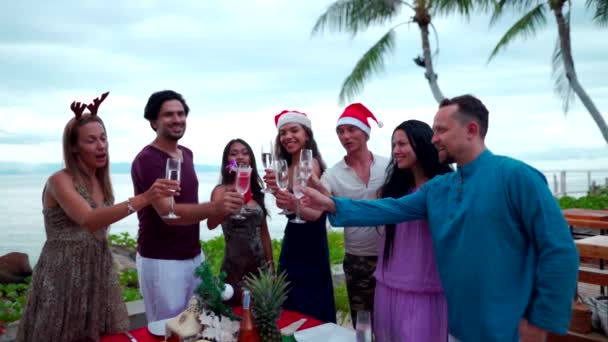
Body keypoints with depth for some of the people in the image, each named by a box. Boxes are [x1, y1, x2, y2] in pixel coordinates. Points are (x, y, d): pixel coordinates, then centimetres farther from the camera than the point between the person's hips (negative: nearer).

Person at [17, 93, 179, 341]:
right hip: (63, 276, -6)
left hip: (98, 273, 6)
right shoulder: (59, 181, -14)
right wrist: (143, 198, -39)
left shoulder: (102, 183, 7)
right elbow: (89, 220, -30)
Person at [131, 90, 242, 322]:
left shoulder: (187, 154, 7)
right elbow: (168, 212, -29)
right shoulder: (147, 160, -17)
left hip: (195, 256, 7)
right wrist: (214, 208, -44)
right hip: (161, 261, -7)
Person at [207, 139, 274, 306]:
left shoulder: (256, 191, 7)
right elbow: (211, 224, -27)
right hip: (235, 269, -5)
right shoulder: (222, 190, -8)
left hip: (260, 266, 5)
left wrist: (271, 263, 11)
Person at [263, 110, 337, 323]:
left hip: (310, 242, -8)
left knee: (309, 309, 3)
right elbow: (285, 206, -1)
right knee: (291, 303, 19)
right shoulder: (287, 166, 8)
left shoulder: (310, 163, -18)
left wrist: (295, 205, -50)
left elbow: (315, 213, -29)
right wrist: (276, 188, -21)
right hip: (293, 240, 8)